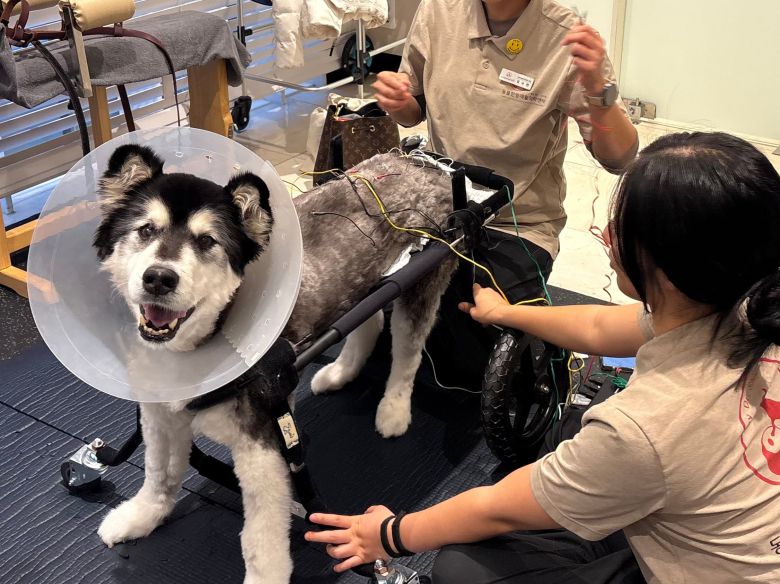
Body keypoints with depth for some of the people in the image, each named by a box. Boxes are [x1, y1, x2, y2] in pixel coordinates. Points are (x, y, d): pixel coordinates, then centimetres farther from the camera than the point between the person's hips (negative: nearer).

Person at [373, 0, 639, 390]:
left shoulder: (565, 38, -14)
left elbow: (618, 159, -15)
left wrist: (597, 89, -32)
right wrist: (396, 102, -12)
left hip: (518, 224, -3)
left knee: (478, 365, -16)